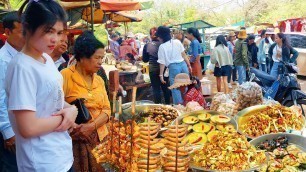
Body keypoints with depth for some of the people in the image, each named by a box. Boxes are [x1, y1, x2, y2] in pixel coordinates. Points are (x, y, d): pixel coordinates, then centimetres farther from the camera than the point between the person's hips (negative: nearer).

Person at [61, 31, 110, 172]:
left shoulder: (99, 80, 10)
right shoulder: (65, 76, -9)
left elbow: (107, 110, 4)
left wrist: (91, 126, -12)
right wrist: (74, 128, -19)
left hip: (99, 138, 5)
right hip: (75, 140, -5)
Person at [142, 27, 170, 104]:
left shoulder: (147, 45, -3)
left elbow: (144, 59, 5)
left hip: (153, 68, -1)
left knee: (156, 88, 6)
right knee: (165, 87, 14)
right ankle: (168, 104, 23)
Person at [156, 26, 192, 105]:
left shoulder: (162, 47, -5)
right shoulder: (177, 42, 6)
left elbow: (162, 63, -5)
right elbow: (184, 55, 10)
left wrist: (161, 74, 0)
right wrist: (189, 65, 18)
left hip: (173, 67, -5)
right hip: (183, 64, 5)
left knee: (175, 88, 5)